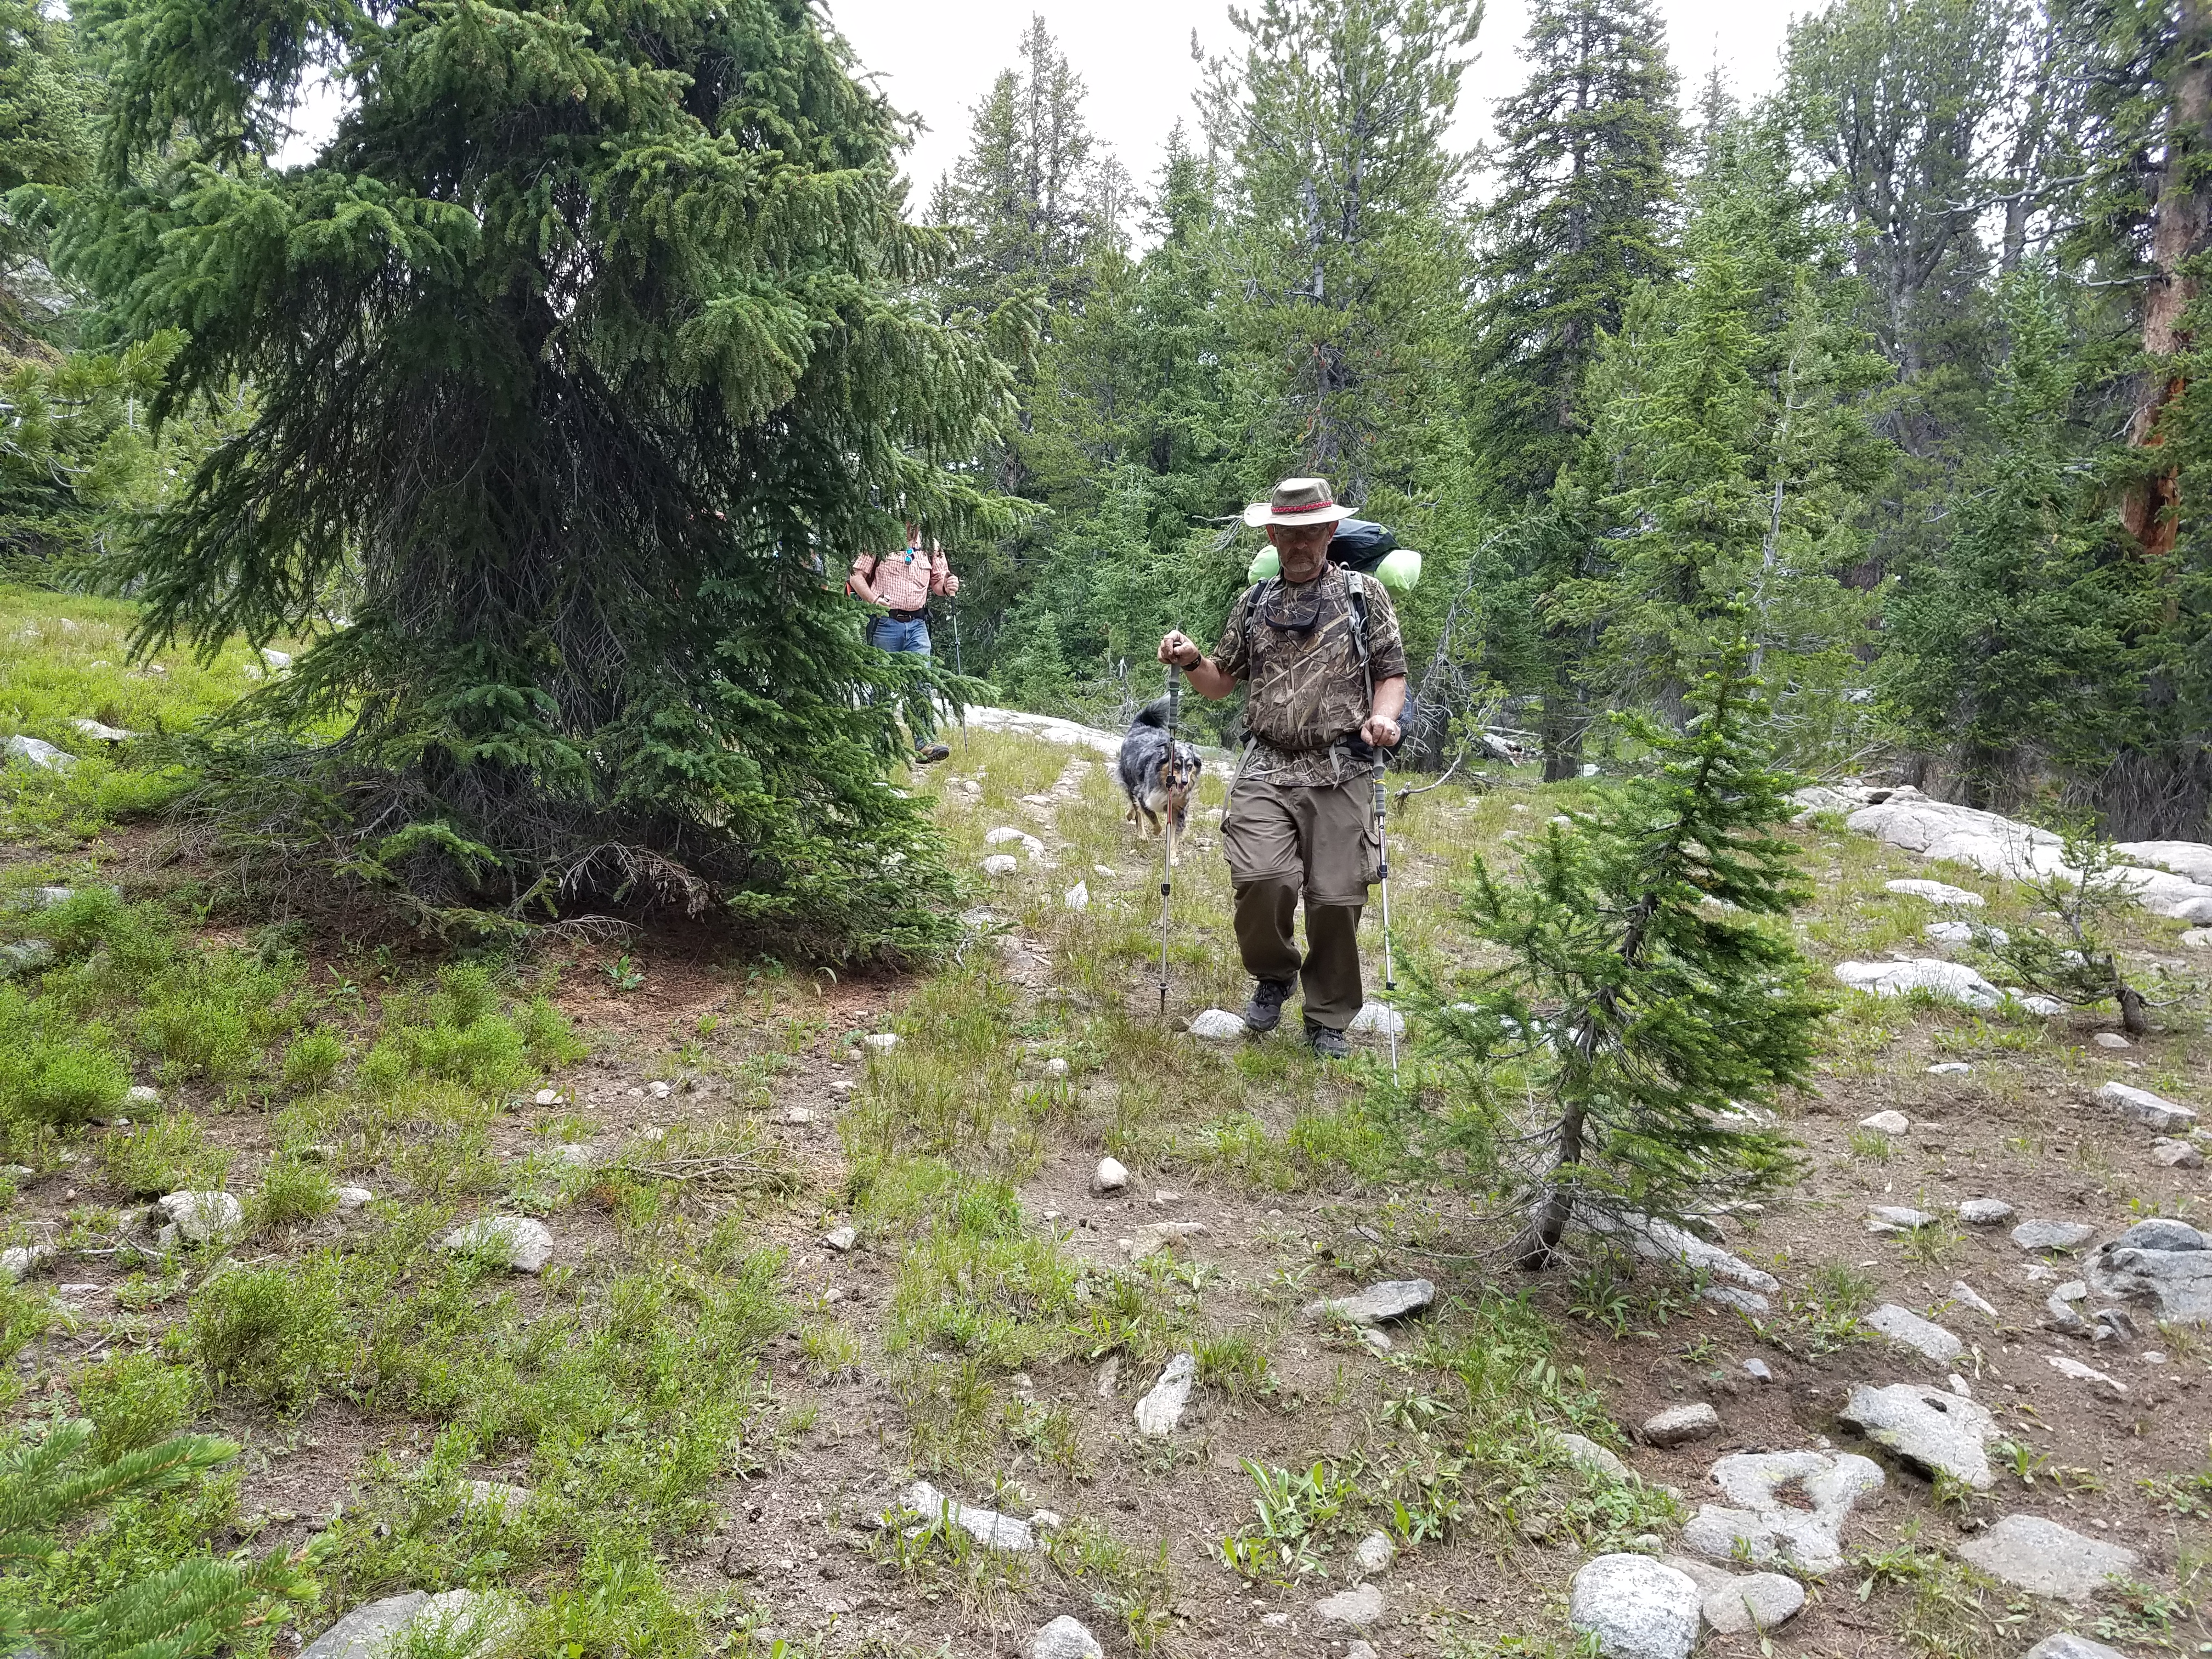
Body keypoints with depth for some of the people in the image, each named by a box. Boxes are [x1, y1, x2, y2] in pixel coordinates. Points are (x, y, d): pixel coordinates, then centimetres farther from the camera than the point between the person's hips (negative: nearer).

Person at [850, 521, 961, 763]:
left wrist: (948, 586, -4)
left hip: (917, 624, 3)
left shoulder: (931, 547, 11)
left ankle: (924, 743, -12)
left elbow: (938, 581, 20)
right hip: (885, 623, -3)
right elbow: (856, 576, 1)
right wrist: (874, 599, -15)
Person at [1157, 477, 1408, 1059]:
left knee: (1336, 898, -2)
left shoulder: (1364, 595, 10)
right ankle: (1274, 975, 12)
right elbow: (1222, 682, 22)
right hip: (1267, 770, 1)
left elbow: (1392, 673, 9)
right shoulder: (1254, 604, 17)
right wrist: (1191, 661, 1)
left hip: (1340, 773, -1)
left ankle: (1329, 1019, 19)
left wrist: (1383, 717, -12)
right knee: (1261, 879, -19)